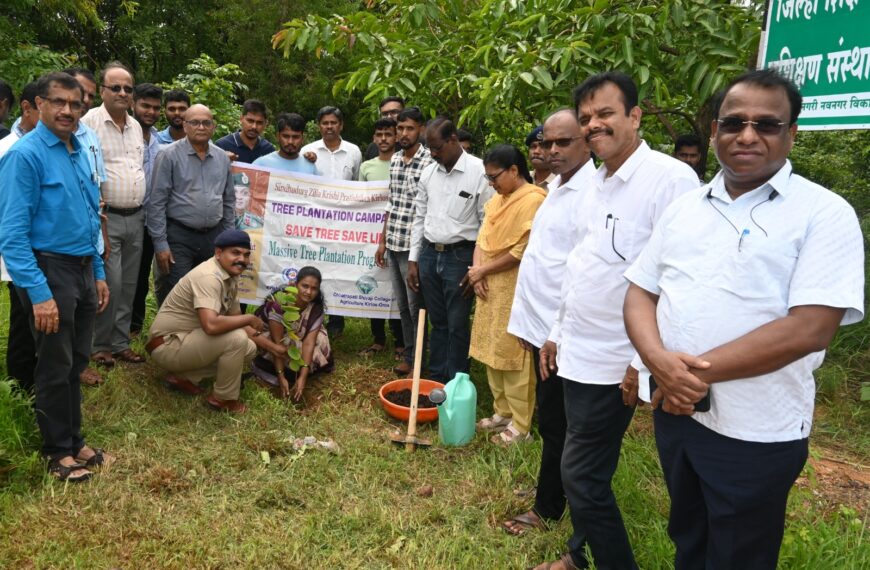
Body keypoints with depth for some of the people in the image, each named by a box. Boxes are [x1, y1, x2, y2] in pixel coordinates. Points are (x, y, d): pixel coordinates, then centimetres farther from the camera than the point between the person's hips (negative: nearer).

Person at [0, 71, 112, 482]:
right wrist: (39, 293, -23)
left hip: (84, 269, 7)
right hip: (50, 270, -7)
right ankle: (59, 452, 24)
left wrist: (98, 274, 14)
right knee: (55, 367, 7)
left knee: (76, 363, 17)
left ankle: (73, 441, 33)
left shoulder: (79, 152, 8)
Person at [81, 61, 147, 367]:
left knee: (129, 284, 11)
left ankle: (121, 342, 22)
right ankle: (100, 345, 10)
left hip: (136, 217, 7)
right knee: (110, 284, -7)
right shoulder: (90, 122, -8)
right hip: (106, 217, -6)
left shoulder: (136, 126, 14)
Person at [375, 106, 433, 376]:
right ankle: (408, 355, 28)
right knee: (402, 306, 15)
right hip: (393, 245, 7)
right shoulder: (394, 160, 11)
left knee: (416, 307, 4)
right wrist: (382, 240, 15)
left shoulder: (430, 162, -11)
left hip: (414, 246, -7)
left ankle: (417, 361, 17)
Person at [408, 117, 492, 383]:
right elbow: (419, 218, 13)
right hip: (429, 253, 5)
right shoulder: (428, 173, 7)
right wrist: (413, 260, 11)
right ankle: (435, 379, 27)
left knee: (457, 324, 3)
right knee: (437, 321, 15)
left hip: (460, 255, -5)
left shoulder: (479, 171, -10)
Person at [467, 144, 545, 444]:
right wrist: (477, 271, -4)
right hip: (489, 286, 8)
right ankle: (503, 411, 28)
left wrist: (482, 271, -10)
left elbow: (522, 251, -18)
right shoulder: (498, 199, 14)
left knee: (512, 354, -2)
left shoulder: (533, 200, -14)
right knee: (491, 351, 14)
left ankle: (521, 425, 9)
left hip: (514, 290, -8)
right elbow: (483, 237, 13)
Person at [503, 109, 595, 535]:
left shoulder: (591, 191, -18)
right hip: (541, 322, 9)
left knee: (555, 424, 6)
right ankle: (552, 490, 37)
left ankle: (547, 508, 22)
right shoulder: (556, 186, 13)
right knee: (551, 420, 21)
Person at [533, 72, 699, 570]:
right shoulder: (597, 182, 10)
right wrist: (558, 333, 18)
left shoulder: (670, 178, -17)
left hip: (614, 362, -8)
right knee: (586, 472, 20)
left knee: (582, 473, 0)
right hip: (577, 352, 8)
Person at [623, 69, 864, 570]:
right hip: (674, 412, 5)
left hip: (756, 434, -5)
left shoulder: (824, 213, -11)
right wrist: (661, 361, -16)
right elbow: (640, 295, 5)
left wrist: (700, 371, -19)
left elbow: (809, 328, -21)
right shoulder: (684, 209, 6)